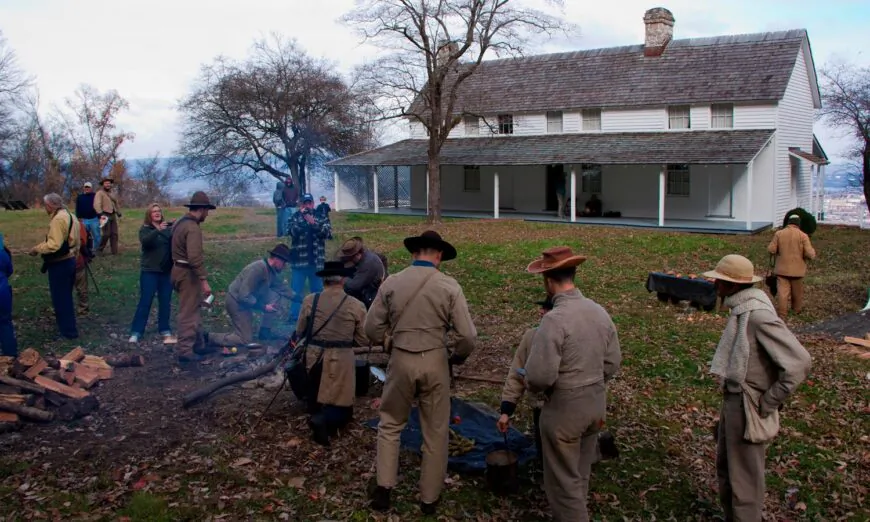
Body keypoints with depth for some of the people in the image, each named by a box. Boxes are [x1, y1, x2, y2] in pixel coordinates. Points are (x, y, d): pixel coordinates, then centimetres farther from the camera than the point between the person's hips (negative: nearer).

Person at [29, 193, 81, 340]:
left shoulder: (58, 219, -21)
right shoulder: (71, 216, 11)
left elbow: (54, 245, -28)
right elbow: (75, 241, 17)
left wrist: (37, 249, -15)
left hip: (59, 265, -10)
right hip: (69, 261, 10)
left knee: (60, 299, 1)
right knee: (66, 297, 20)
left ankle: (68, 331, 7)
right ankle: (68, 327, 31)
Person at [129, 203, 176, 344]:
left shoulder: (168, 228, 6)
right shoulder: (145, 229, -2)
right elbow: (145, 241, -22)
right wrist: (158, 230, -37)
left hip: (166, 271, 3)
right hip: (149, 271, -3)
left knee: (165, 302, 8)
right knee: (145, 301, -1)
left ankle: (165, 330, 17)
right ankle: (136, 332, 5)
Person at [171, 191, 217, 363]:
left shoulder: (180, 223, 12)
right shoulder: (193, 228, -20)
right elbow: (195, 257, -29)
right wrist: (204, 280, -28)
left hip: (178, 270, 10)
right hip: (188, 273, -10)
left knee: (194, 309, 18)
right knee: (188, 313, -3)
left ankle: (199, 344, 28)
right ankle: (185, 351, 3)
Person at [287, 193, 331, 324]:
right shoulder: (295, 217, 5)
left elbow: (327, 232, -8)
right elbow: (291, 231, -11)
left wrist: (314, 223, -20)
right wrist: (302, 219, -19)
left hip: (316, 261, 1)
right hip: (299, 260, -1)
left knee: (318, 290, 10)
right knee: (296, 291, 1)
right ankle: (294, 318, 5)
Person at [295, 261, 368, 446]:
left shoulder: (310, 301, -4)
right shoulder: (356, 305, -10)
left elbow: (300, 330, 8)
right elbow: (364, 340, -4)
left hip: (315, 358, 3)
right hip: (341, 361, -3)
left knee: (315, 400, 25)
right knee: (343, 408, 7)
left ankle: (318, 414, -1)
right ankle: (323, 420, -20)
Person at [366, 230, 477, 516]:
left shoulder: (391, 283, -5)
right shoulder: (449, 286, -9)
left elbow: (372, 327, 1)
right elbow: (467, 336, -11)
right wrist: (456, 358, 8)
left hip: (401, 361, 1)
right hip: (434, 362, -1)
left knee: (390, 424, 22)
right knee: (436, 432, 15)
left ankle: (384, 488, 15)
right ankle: (429, 498, 26)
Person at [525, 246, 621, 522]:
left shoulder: (554, 319, -25)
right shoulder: (599, 311, -1)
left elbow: (540, 376, -25)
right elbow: (612, 363, 7)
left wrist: (531, 385, -3)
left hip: (564, 408, -8)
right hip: (596, 403, 8)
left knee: (563, 480, 9)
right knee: (580, 474, 24)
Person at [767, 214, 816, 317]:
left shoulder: (778, 234, -5)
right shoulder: (803, 236, -9)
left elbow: (771, 250, -6)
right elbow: (810, 254, -13)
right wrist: (812, 251, 9)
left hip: (782, 269, 0)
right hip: (797, 269, 0)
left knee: (782, 291, 0)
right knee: (797, 291, 18)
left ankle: (781, 313, -3)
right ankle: (797, 309, 36)